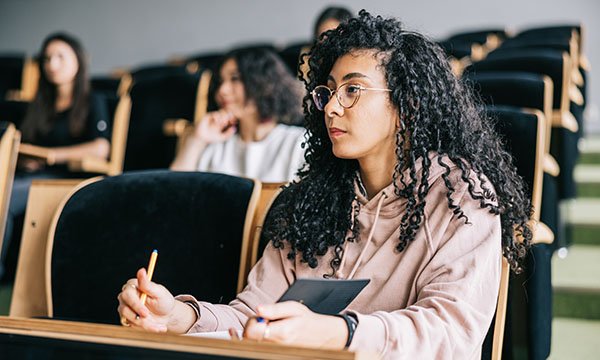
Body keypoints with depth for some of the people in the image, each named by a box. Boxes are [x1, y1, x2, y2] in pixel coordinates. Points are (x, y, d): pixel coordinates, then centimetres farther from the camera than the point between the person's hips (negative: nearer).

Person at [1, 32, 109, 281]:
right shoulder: (39, 106, 28)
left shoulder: (93, 103, 10)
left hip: (63, 178, -5)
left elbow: (100, 149, -8)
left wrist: (49, 155, -7)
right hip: (28, 176, 5)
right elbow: (25, 146, 20)